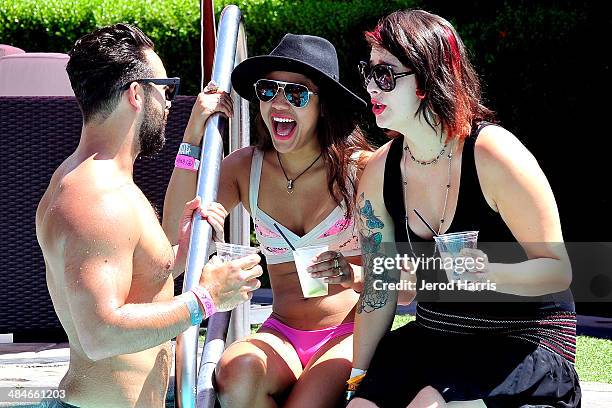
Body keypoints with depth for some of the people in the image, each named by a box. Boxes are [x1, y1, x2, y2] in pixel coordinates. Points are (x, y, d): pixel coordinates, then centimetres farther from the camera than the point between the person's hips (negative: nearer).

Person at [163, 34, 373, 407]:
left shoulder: (360, 168, -6)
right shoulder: (246, 168, 4)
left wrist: (354, 275, -27)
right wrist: (193, 137, -10)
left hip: (352, 334, -3)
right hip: (282, 334, 3)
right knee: (237, 373, -31)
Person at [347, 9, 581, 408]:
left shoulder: (494, 154, -17)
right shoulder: (380, 171, 0)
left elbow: (558, 269, -14)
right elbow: (379, 286, 7)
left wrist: (489, 274, -33)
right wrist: (357, 376, -1)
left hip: (526, 341, -5)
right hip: (435, 336, 5)